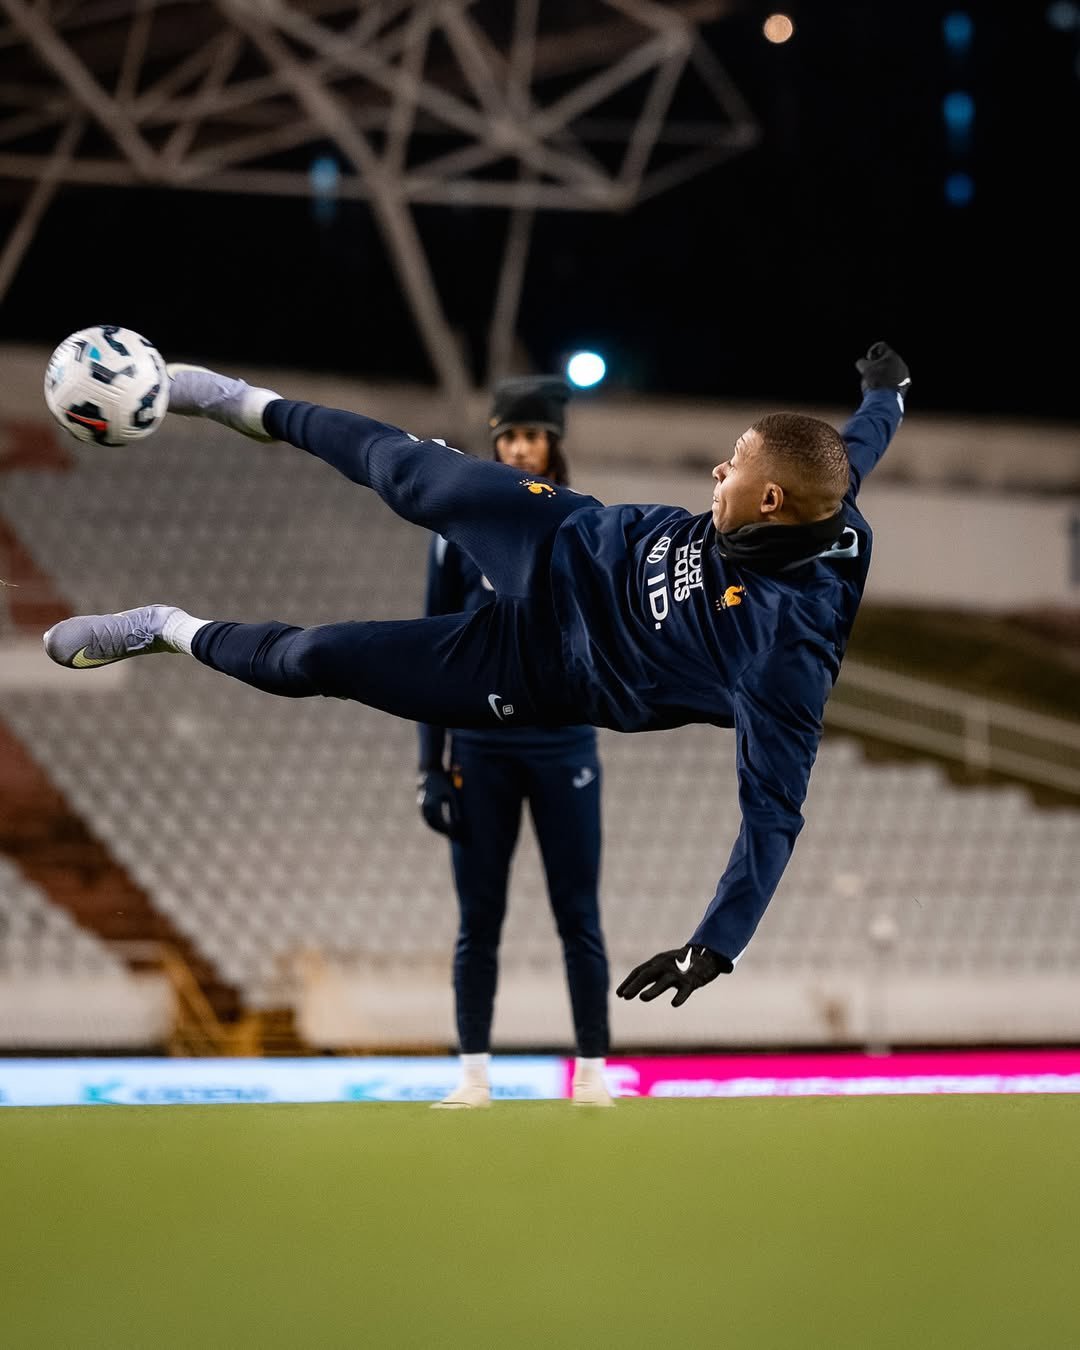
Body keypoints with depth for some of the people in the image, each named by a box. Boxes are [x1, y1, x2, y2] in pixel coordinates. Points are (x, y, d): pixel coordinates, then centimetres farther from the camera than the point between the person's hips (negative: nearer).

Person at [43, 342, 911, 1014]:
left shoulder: (788, 649, -40)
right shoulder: (813, 506, -21)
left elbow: (773, 809, -37)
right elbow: (857, 448, 3)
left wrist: (718, 947, -43)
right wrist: (887, 392, 27)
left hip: (541, 668, -5)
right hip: (567, 540, 5)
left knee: (312, 660, 0)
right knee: (395, 465, 17)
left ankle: (168, 632, 33)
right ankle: (252, 408, 50)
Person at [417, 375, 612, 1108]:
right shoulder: (462, 527, 4)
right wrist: (431, 765, 0)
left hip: (562, 743, -1)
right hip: (481, 745, 1)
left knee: (578, 913, 0)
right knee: (479, 917, 2)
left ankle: (593, 1070, 7)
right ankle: (475, 1073, 8)